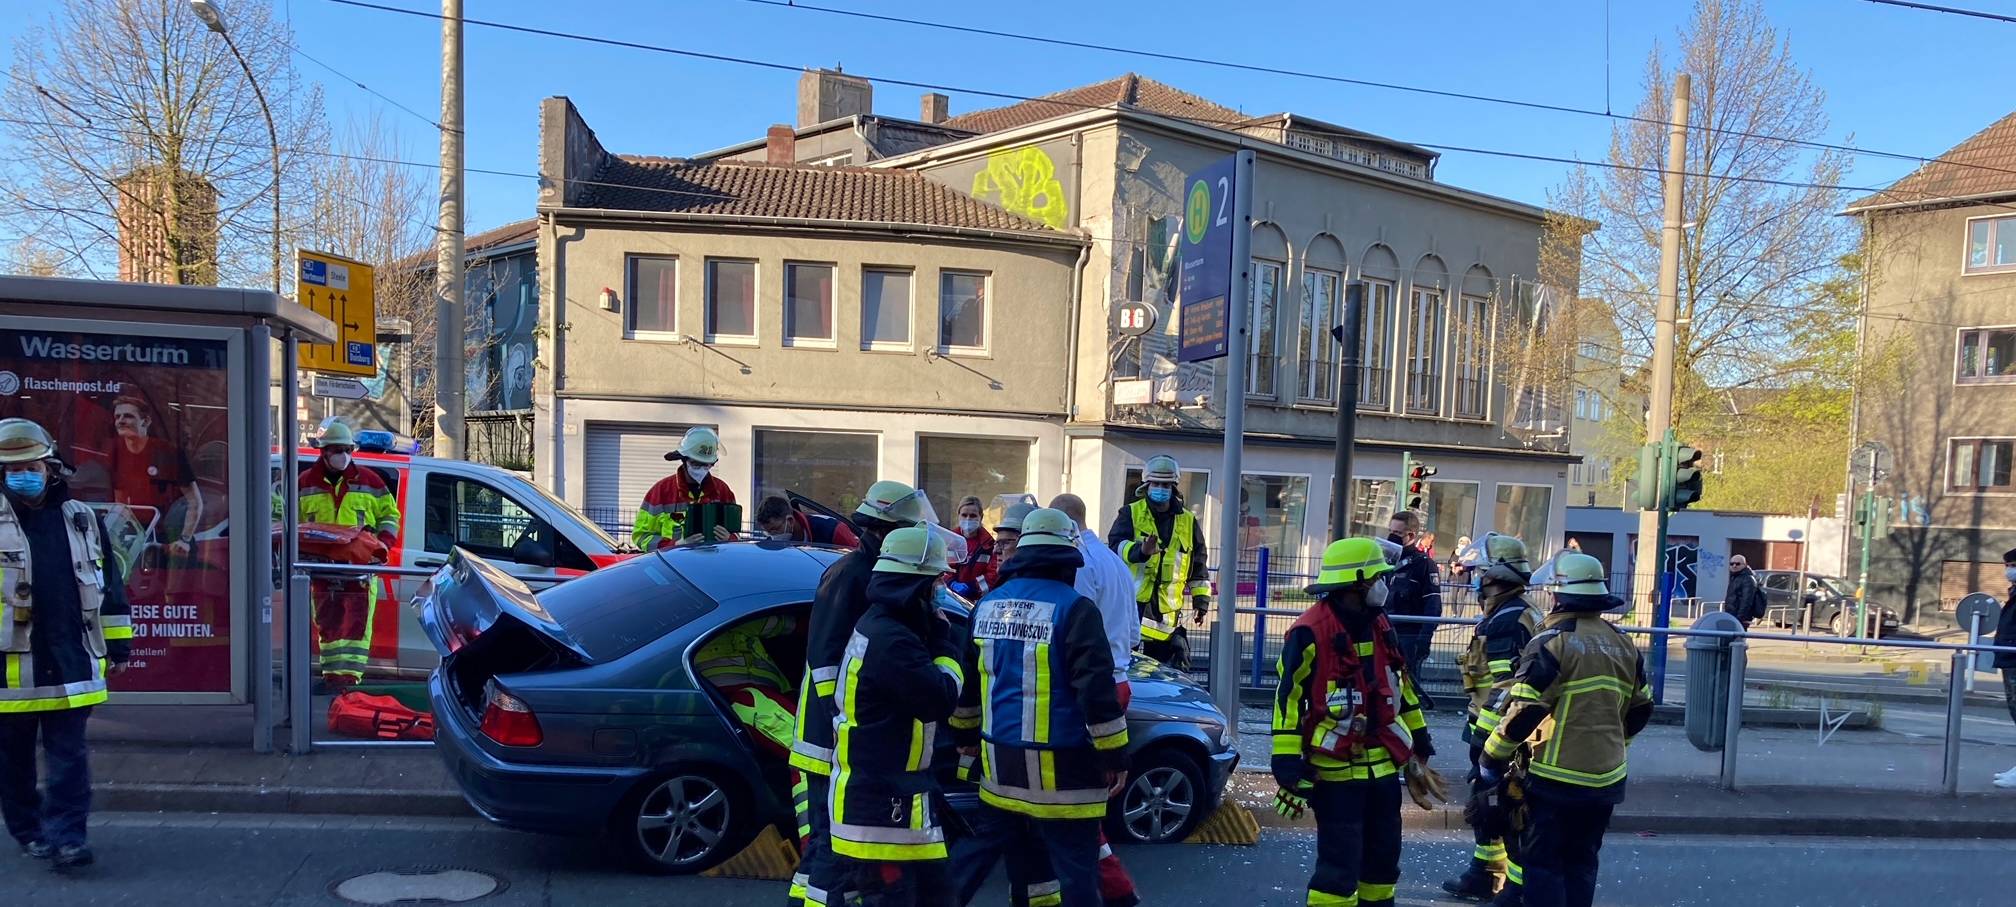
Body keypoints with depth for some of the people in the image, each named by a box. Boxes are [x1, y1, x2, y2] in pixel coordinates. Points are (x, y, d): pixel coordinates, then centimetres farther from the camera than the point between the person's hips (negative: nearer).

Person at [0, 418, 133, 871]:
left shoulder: (82, 519, 7)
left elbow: (109, 584, 12)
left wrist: (117, 644, 11)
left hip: (71, 660, 1)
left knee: (69, 755, 0)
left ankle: (65, 836, 3)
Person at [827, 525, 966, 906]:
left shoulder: (878, 627, 12)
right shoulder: (890, 639, -22)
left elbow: (923, 691, 15)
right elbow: (941, 700, -21)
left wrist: (941, 639, 3)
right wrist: (945, 644, -6)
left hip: (885, 794, 11)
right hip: (878, 805, -11)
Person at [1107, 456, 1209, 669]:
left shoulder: (1188, 521, 13)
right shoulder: (1130, 514, 4)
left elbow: (1199, 564, 19)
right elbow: (1116, 545, -14)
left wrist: (1201, 600, 14)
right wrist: (1140, 550, -34)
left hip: (1167, 611, 3)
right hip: (1130, 603, -3)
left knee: (1177, 667, 2)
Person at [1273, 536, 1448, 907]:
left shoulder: (1381, 626, 8)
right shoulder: (1310, 633, -17)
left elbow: (1401, 688, 19)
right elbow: (1289, 702, -17)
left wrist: (1419, 747, 21)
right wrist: (1289, 772, -19)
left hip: (1384, 766, 8)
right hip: (1335, 771, -8)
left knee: (1383, 860, 18)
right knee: (1339, 866, -4)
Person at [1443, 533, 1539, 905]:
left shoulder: (1507, 621, -19)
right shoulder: (1517, 614, 14)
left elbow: (1504, 688, -24)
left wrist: (1484, 735, -22)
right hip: (1499, 730, 11)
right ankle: (1483, 877, 30)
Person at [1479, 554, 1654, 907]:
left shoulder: (1553, 642, -15)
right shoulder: (1623, 644, 8)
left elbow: (1523, 712, -20)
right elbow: (1640, 710, 18)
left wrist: (1491, 761, -11)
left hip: (1557, 778, -7)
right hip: (1607, 777, 7)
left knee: (1542, 862, 2)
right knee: (1581, 861, 18)